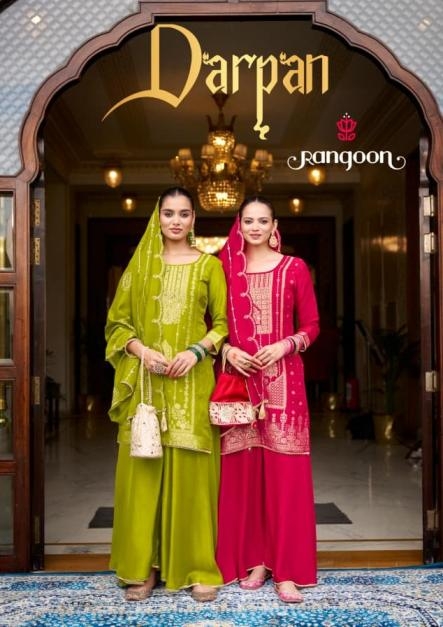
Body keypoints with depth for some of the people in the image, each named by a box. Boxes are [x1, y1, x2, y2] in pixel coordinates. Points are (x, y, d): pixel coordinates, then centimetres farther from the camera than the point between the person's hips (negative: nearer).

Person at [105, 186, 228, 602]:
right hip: (146, 381, 2)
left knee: (191, 470, 0)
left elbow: (223, 322, 3)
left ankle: (197, 566, 12)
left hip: (192, 382, -1)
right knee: (142, 469, 2)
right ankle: (142, 565, 14)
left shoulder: (209, 265, 6)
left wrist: (197, 350, -14)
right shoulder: (140, 264, 10)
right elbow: (117, 322, 8)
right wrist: (142, 350, -10)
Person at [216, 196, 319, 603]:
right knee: (243, 470, 4)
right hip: (238, 377, 2)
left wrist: (284, 346, -12)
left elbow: (311, 326, 4)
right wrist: (228, 349, -8)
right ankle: (254, 560, 17)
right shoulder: (226, 268, 8)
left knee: (285, 471, -2)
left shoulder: (295, 268, 3)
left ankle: (288, 569, 5)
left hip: (283, 380, -2)